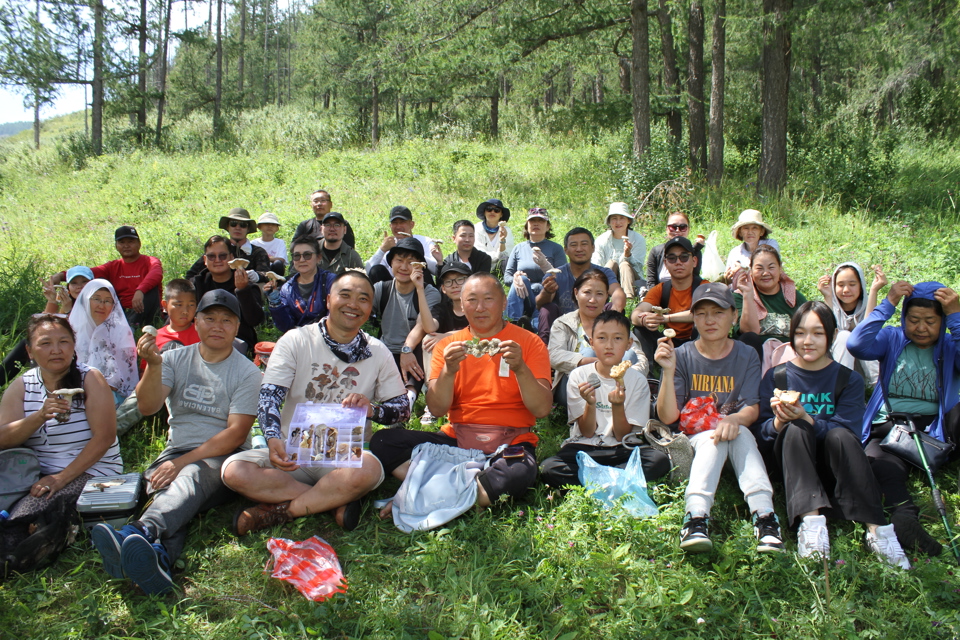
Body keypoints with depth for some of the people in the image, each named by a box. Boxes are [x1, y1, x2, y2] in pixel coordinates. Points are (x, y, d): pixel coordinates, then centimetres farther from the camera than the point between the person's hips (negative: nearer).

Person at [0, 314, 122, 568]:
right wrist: (40, 416, -21)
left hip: (90, 472, -4)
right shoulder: (21, 386, 9)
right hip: (37, 473, 4)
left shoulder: (90, 379, -2)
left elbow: (105, 436, -11)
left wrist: (63, 477, -18)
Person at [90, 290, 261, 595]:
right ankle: (158, 556, -63)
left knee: (190, 477, -37)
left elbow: (236, 434, -7)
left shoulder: (247, 372, 4)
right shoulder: (176, 359, 14)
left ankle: (140, 531, -66)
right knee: (166, 489, -33)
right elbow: (148, 406, -1)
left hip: (221, 458, -3)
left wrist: (183, 462, -16)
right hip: (175, 452, 3)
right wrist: (153, 364, -20)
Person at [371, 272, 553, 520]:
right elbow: (437, 409, -2)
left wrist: (520, 369, -23)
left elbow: (542, 409, -7)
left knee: (519, 474, -38)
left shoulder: (529, 342, 3)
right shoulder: (448, 345, 9)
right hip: (456, 441, 2)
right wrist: (449, 370, -19)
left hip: (509, 443, -1)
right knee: (383, 441, -19)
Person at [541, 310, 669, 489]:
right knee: (548, 468, -31)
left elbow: (623, 436, -3)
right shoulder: (578, 376, -2)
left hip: (619, 450, 1)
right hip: (583, 448, -1)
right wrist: (590, 404, -23)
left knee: (660, 460, -29)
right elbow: (587, 432, -3)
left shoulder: (637, 380, 0)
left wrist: (618, 406, -22)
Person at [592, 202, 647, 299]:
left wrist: (628, 255, -31)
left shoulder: (639, 239, -3)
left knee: (625, 265, -28)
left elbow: (637, 268, -11)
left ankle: (629, 297, -49)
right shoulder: (602, 240, 1)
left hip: (633, 282, -1)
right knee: (612, 262, -25)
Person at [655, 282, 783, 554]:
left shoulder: (746, 356, 3)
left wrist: (735, 419, -30)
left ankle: (764, 517, -43)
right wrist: (668, 371, -21)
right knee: (713, 437, -34)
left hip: (737, 433, 1)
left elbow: (752, 409, -6)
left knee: (739, 433, -32)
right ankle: (696, 519, -49)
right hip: (693, 438, -1)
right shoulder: (682, 356, -2)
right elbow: (668, 416, -9)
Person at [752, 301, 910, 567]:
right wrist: (779, 422, -26)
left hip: (831, 464, 0)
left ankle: (877, 529, -37)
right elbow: (760, 433, -3)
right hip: (788, 458, 0)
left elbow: (849, 432, -12)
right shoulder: (776, 377, 4)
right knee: (795, 430, -31)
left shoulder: (849, 380, 3)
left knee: (840, 436, -32)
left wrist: (806, 419, -28)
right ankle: (811, 520, -45)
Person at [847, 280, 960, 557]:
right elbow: (856, 345, -10)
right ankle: (904, 515, -54)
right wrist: (889, 303, -10)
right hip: (888, 428, 0)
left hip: (934, 428, 1)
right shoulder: (892, 339, 12)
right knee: (879, 462, -34)